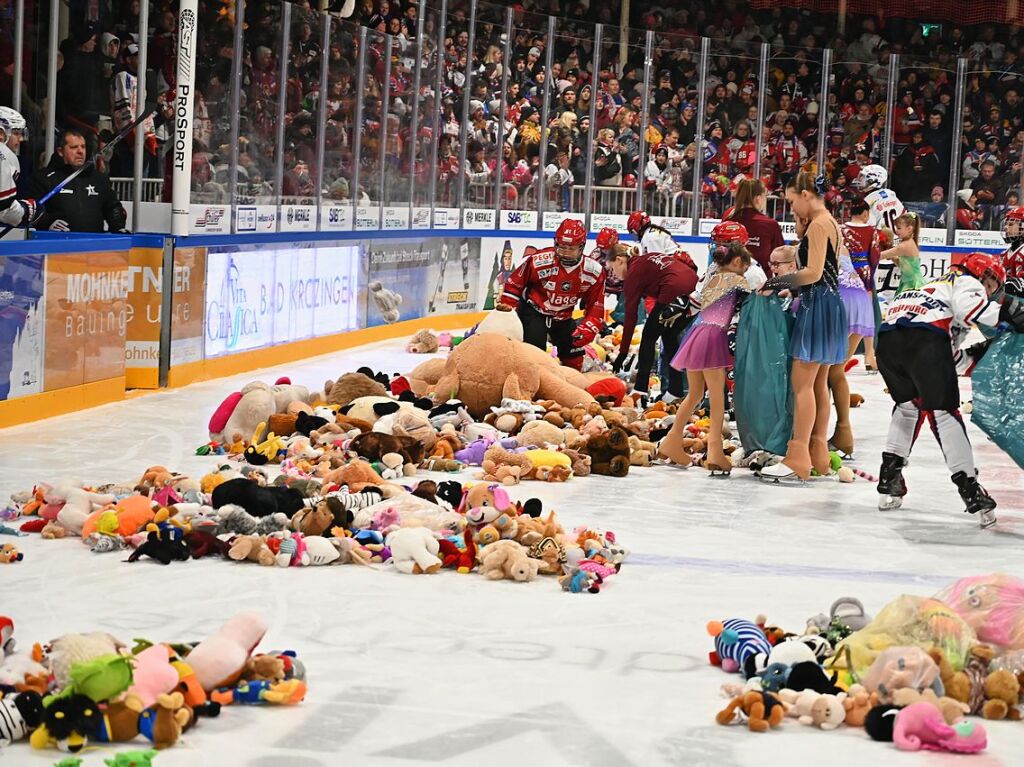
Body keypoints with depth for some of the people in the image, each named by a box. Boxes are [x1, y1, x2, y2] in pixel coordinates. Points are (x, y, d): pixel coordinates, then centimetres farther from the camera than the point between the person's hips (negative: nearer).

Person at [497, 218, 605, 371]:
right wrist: (506, 306, -15)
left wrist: (588, 329, -19)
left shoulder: (594, 271, -16)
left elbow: (595, 305, -6)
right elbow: (514, 282, -11)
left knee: (574, 357, 14)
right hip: (533, 311, -5)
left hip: (562, 317, 5)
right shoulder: (539, 261, -27)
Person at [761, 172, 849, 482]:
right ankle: (817, 454, 18)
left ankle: (798, 460, -12)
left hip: (818, 305, -11)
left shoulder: (818, 224, -13)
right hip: (826, 304, 11)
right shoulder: (829, 222, 17)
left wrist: (779, 281, -11)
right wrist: (802, 225, 10)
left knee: (802, 384, -11)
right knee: (818, 384, 13)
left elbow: (813, 272, -20)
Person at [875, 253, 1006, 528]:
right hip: (924, 337, -7)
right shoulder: (967, 283, 18)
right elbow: (968, 305, -8)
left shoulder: (939, 285, 42)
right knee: (943, 412, -4)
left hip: (886, 339, 7)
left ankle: (889, 483, 20)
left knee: (909, 405, 25)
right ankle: (970, 489, -8)